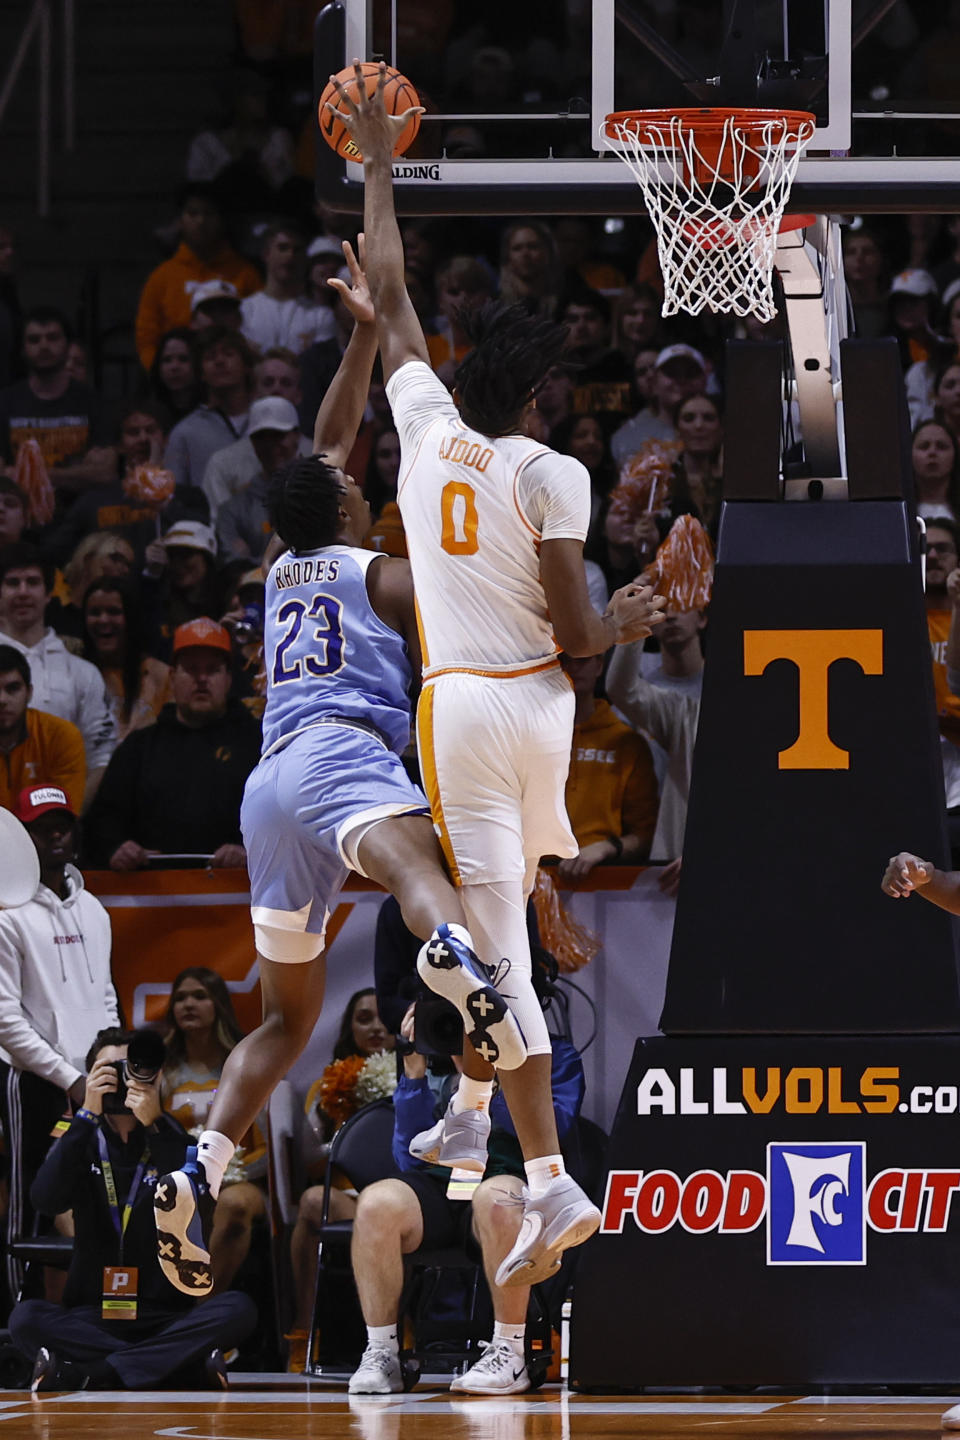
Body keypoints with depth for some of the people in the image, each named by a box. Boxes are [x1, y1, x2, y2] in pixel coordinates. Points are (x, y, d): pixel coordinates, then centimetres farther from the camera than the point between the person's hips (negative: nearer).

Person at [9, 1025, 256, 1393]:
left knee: (238, 1308, -28)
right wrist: (87, 1115, -17)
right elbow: (46, 1200, -12)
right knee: (26, 1318, -30)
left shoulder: (168, 1140, 7)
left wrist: (155, 1125, -26)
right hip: (92, 1317, 0)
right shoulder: (82, 1142, 9)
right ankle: (189, 1365, -30)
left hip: (165, 1316, 0)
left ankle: (83, 1371, -31)